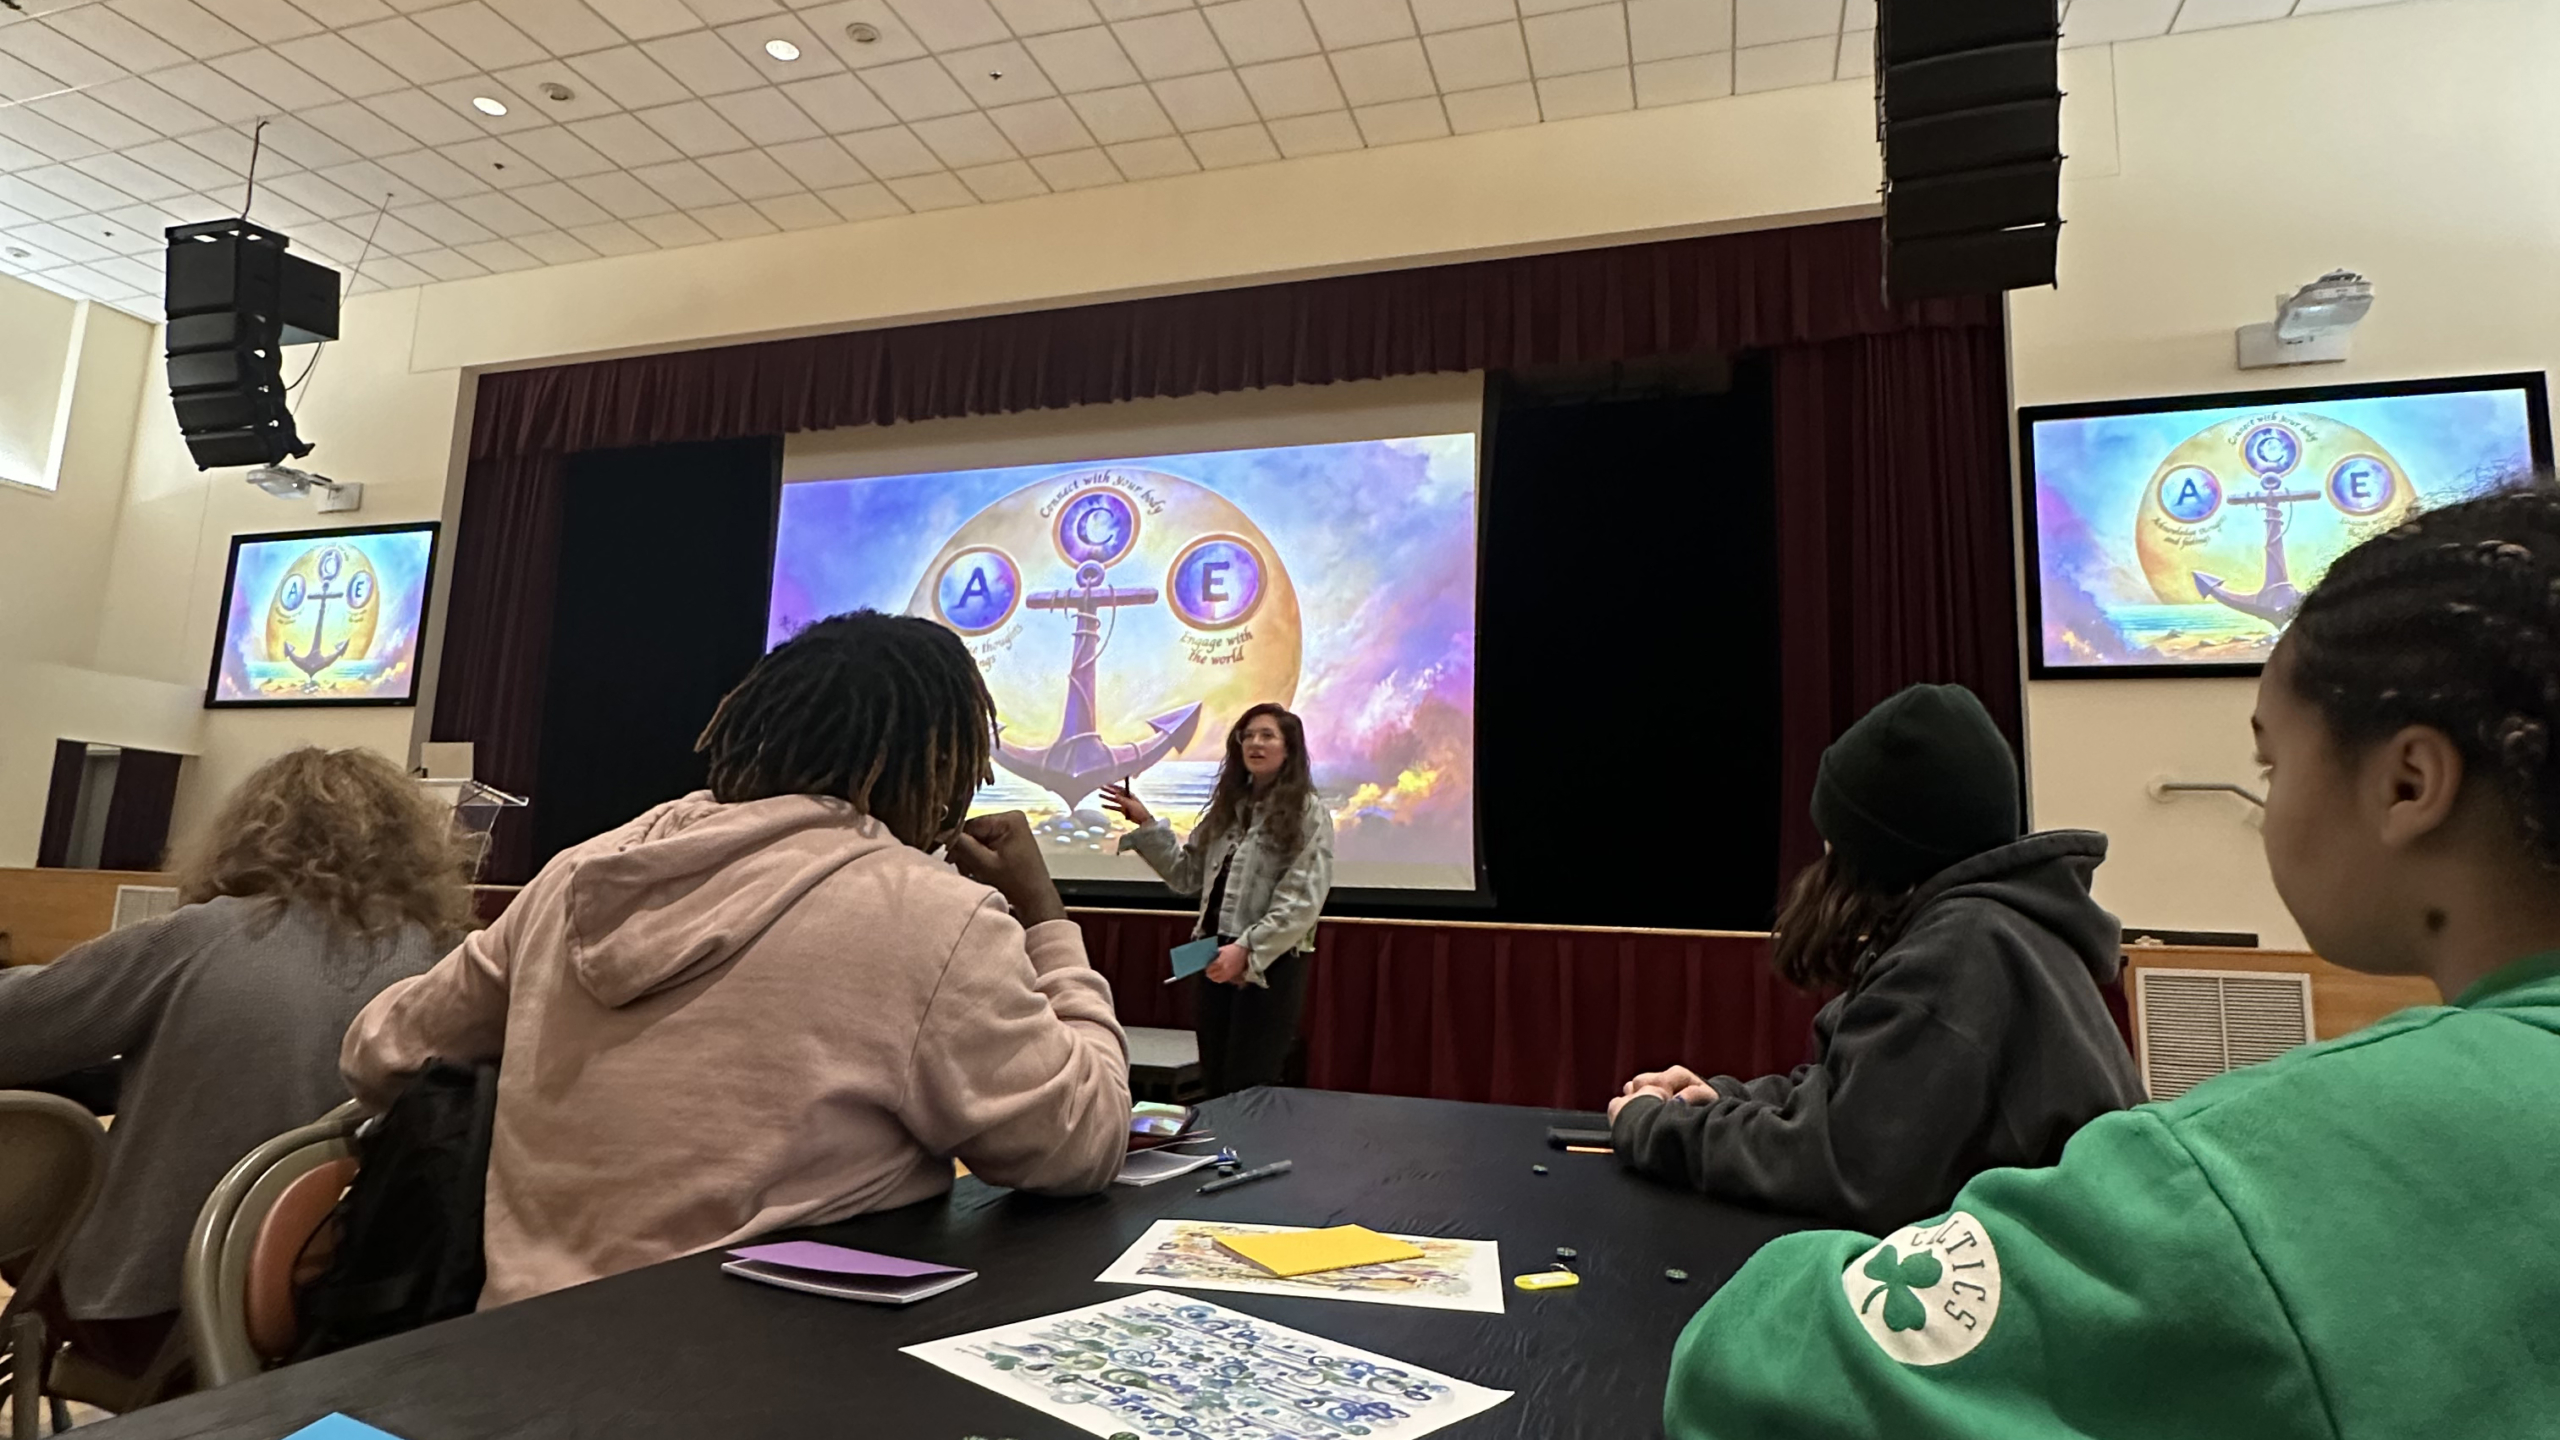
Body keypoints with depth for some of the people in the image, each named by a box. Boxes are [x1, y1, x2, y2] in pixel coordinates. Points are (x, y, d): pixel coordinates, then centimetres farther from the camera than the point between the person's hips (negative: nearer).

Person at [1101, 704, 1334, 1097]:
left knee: (1248, 1090, 0)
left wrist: (1246, 949, -22)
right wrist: (1147, 825, 4)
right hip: (1217, 955, 6)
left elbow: (1303, 902, -14)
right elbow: (1187, 876, 12)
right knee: (1214, 1084, 13)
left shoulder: (1308, 813, -6)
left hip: (1271, 963, -6)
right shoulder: (1229, 806, 13)